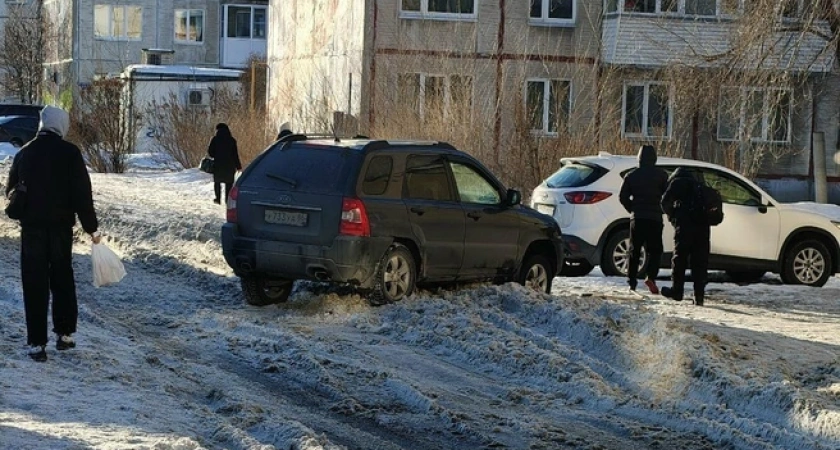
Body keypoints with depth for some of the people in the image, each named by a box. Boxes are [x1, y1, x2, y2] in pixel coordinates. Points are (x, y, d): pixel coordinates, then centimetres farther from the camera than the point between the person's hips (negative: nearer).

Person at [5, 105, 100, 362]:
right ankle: (65, 334, 19)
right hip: (61, 226, -1)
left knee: (35, 284, 2)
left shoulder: (24, 153, 3)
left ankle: (37, 343, -2)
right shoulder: (70, 153, -7)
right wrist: (91, 227, -2)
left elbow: (11, 191, 12)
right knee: (62, 279, 16)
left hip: (32, 227, 1)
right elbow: (83, 194, -10)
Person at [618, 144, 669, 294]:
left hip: (637, 218, 2)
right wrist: (663, 209, 12)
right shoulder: (661, 175, -2)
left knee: (634, 251, 10)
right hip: (655, 218, -2)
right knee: (655, 250, 3)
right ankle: (650, 277, -18)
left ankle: (631, 282, 7)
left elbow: (622, 197, 4)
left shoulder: (632, 175, 4)